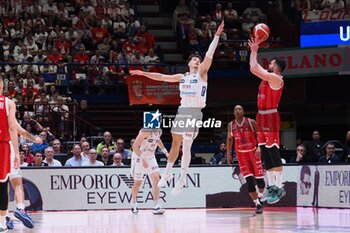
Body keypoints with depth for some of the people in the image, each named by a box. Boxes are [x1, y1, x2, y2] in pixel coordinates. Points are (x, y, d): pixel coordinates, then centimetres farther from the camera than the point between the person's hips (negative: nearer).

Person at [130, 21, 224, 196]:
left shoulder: (201, 74, 0)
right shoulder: (182, 77, 16)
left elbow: (209, 55, -11)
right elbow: (161, 77, 21)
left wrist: (217, 36, -20)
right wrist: (143, 73, 19)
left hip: (195, 112, -6)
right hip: (182, 110, 6)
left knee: (186, 146, -11)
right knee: (175, 143, 16)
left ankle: (181, 181, -8)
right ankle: (168, 173, 31)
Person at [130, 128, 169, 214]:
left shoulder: (159, 131, -1)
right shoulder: (146, 131, -25)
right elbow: (135, 146, -27)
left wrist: (165, 151, 18)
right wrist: (143, 159, -30)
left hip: (151, 157, 6)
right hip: (139, 158, -6)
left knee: (156, 178, -12)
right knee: (137, 183, 7)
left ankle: (156, 206, -12)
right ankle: (133, 203, 32)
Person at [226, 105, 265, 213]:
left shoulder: (251, 122, -5)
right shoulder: (231, 125, 3)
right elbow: (229, 139, 16)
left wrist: (259, 147, -19)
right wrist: (228, 153, 13)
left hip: (253, 152, -1)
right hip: (241, 154, 1)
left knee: (259, 179, -1)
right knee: (249, 180, -11)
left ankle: (261, 195, 30)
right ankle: (258, 205, -8)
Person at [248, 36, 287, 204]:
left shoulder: (276, 78, -12)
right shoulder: (267, 77, 16)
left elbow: (254, 68, -17)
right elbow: (254, 68, 29)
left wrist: (254, 50, -6)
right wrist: (254, 51, 22)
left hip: (271, 118, -10)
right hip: (262, 117, 10)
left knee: (273, 153, -11)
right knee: (266, 155, 8)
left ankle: (279, 188, -12)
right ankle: (271, 187, 10)